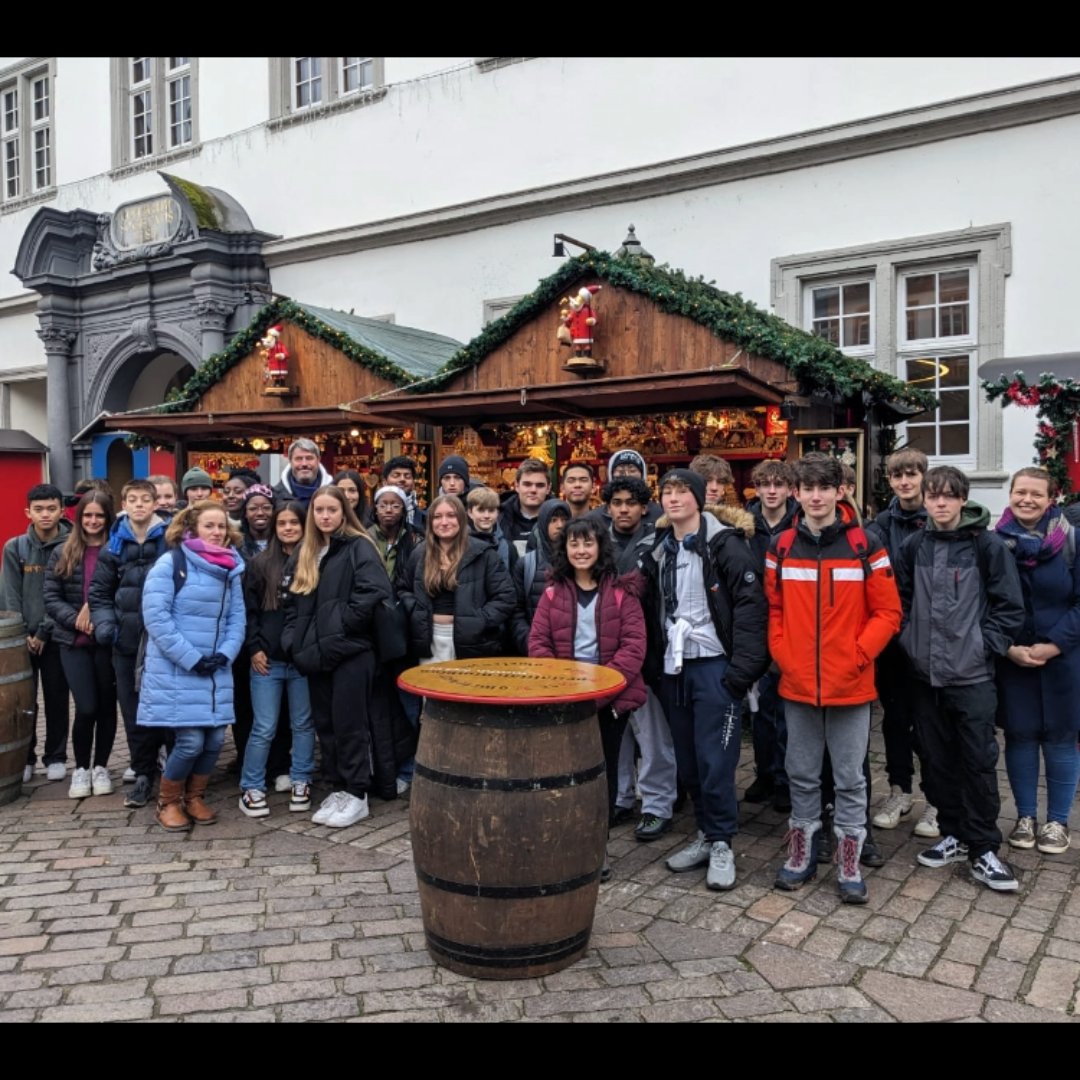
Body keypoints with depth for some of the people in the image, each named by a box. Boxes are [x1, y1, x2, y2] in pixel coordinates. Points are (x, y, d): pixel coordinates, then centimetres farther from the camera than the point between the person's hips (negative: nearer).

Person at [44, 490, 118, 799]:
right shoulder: (63, 553, 5)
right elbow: (51, 598, 3)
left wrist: (97, 610, -17)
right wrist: (74, 619, -11)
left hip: (108, 639, -1)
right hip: (74, 641, 1)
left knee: (106, 705, 9)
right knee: (86, 707, -3)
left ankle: (100, 767, 26)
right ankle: (81, 768, 18)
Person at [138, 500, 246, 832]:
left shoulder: (231, 569, 10)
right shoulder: (169, 564, -8)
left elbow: (237, 617, 9)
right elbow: (156, 617, -14)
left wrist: (225, 655, -8)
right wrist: (191, 659, -16)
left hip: (216, 671, 5)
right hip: (175, 671, -5)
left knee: (215, 738, 4)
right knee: (190, 741, -8)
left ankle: (194, 797, 28)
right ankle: (168, 802, 18)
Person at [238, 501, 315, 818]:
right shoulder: (260, 564, 4)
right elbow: (248, 609, 3)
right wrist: (254, 648, -4)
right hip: (267, 658, 0)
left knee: (303, 724, 10)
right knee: (264, 728, 2)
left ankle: (300, 783, 23)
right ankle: (251, 788, 14)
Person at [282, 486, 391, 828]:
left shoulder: (358, 547, -7)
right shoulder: (304, 553, 14)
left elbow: (376, 592, -20)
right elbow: (294, 603, 18)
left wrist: (343, 623, -15)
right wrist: (295, 640, 5)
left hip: (350, 650, -7)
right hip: (316, 653, 7)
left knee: (349, 724, -1)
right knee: (324, 724, 12)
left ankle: (357, 794, 9)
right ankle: (337, 789, 22)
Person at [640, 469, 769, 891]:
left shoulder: (725, 544, -8)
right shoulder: (659, 551, 12)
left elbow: (751, 605, -14)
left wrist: (742, 666, -19)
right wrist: (654, 661, 10)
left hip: (714, 665, -6)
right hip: (674, 668, 6)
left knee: (715, 759, -3)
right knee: (687, 760, 11)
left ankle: (722, 843, 11)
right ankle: (706, 834, 25)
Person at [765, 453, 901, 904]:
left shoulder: (865, 547, -5)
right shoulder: (781, 547, 2)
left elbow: (887, 613, -4)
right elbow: (773, 609, 8)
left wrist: (857, 656, -12)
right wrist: (782, 656, -3)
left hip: (850, 685, -2)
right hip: (797, 683, 2)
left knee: (849, 777, 8)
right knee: (802, 774, 13)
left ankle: (849, 863, 21)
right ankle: (802, 853, 27)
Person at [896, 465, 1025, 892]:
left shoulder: (988, 545, -6)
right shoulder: (913, 546, 5)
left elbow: (1009, 606, -4)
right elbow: (899, 598, 13)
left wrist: (985, 646, -9)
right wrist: (908, 638, 3)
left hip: (972, 676, -4)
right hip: (924, 673, 4)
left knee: (978, 762, 2)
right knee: (937, 760, 12)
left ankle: (983, 850, 14)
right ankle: (954, 834, 28)